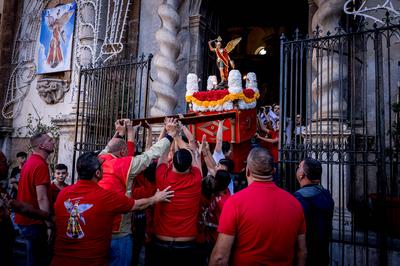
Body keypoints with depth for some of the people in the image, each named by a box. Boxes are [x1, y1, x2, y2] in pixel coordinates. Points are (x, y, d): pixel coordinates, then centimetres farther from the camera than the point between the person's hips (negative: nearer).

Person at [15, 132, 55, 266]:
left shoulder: (30, 162, 10)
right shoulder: (41, 165, -20)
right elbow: (42, 198, -24)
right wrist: (49, 225, -20)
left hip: (25, 218, 9)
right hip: (34, 221, -9)